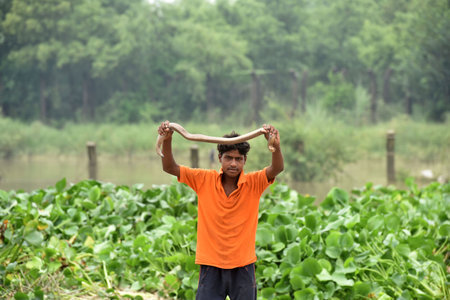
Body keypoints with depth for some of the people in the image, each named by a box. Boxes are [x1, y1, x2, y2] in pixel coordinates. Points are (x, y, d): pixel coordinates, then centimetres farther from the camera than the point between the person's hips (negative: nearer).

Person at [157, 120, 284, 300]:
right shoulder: (205, 180, -1)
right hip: (211, 264, 0)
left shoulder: (253, 183, -4)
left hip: (242, 265, 0)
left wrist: (276, 146, -40)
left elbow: (277, 168, -20)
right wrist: (167, 140, -21)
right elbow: (170, 168, -4)